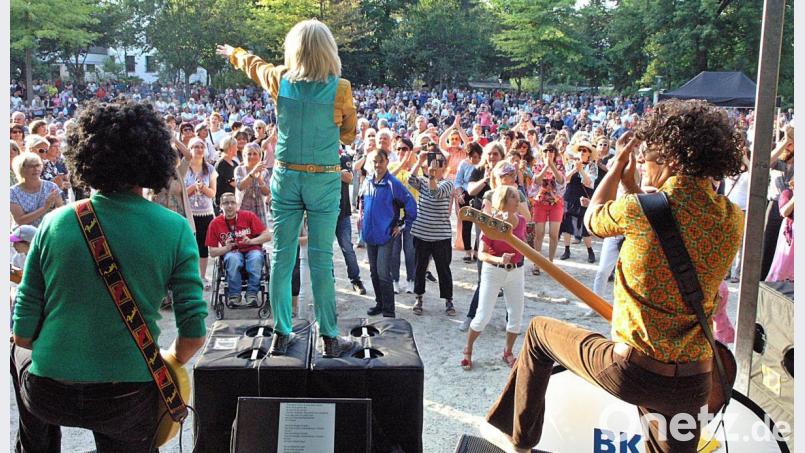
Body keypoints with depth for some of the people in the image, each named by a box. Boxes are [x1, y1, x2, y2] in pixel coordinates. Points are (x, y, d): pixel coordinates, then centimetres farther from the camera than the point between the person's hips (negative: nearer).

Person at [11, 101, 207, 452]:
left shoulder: (54, 223, -5)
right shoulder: (175, 229, -10)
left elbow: (23, 332, -2)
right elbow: (193, 334, -11)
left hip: (48, 395, 2)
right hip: (127, 401, -2)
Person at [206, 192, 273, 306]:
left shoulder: (248, 216, -2)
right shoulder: (215, 224, 1)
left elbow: (267, 236, -4)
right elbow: (212, 252, 3)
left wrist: (251, 241, -20)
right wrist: (226, 248, -16)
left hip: (252, 250, 0)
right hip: (232, 253, 0)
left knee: (256, 257, -36)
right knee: (233, 258, -36)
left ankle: (252, 293, -20)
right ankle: (234, 295, -19)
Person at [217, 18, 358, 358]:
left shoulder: (280, 80, 1)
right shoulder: (340, 88, -7)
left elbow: (252, 64, 24)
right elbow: (349, 134, 6)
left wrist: (232, 53, 44)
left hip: (286, 176, 2)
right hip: (324, 179, -2)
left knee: (282, 256, 8)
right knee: (321, 259, 1)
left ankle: (280, 335, 16)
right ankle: (329, 338, 9)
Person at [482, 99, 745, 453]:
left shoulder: (642, 209, -17)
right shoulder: (734, 220, -1)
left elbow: (592, 219, 4)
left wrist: (618, 165, 13)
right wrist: (630, 183, 17)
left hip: (631, 372, -4)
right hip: (694, 385, 5)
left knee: (540, 330, 20)